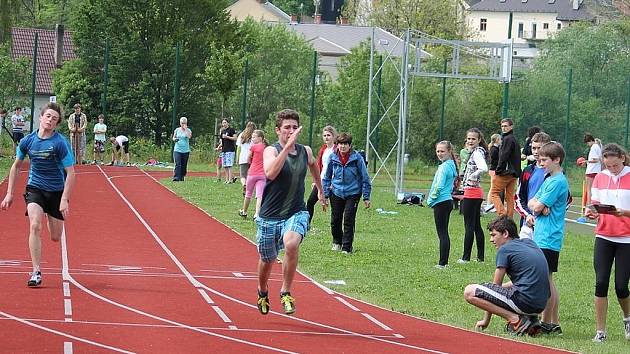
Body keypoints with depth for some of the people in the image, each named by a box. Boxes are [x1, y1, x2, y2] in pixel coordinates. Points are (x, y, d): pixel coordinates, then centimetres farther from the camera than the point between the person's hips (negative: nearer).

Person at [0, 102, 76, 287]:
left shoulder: (60, 143, -15)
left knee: (55, 237, 7)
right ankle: (36, 272, -21)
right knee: (35, 226, -22)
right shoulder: (28, 141, -5)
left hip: (57, 191, -1)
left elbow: (70, 173, -14)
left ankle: (52, 219, 48)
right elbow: (16, 166, 10)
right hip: (35, 187, 1)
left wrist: (64, 200, -21)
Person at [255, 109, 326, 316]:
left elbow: (314, 167, 28)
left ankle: (286, 293, -15)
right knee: (267, 260, 13)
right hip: (270, 216, -1)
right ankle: (262, 293, 47)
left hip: (296, 214, 1)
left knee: (291, 244, -31)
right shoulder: (271, 151, -10)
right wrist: (288, 146, -34)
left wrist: (321, 192, 38)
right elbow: (270, 173, -32)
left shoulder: (306, 152, 3)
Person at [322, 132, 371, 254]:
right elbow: (327, 177, 10)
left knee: (348, 220, -9)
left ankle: (347, 247, 0)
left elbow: (365, 178, -3)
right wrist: (325, 194, 7)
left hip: (352, 193, -3)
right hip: (336, 193, 3)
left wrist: (366, 197, -4)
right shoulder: (333, 157, -3)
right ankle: (337, 242, 32)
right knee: (335, 220, 8)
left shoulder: (356, 157, -10)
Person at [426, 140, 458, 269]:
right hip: (448, 200, 10)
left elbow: (439, 186, -22)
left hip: (441, 202, -10)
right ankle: (444, 262, 16)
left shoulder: (444, 167, -17)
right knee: (444, 233, 13)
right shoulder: (452, 165, 13)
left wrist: (430, 200, -8)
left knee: (442, 233, -7)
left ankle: (442, 263, -6)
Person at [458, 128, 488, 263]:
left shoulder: (477, 152, -16)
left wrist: (472, 177, -20)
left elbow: (484, 168, -32)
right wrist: (468, 150, 14)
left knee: (469, 226, -6)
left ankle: (466, 257, -4)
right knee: (476, 225, 13)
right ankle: (480, 256, 16)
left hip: (472, 192, -10)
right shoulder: (476, 152, 13)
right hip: (476, 193, 10)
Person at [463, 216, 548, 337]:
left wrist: (486, 320, 10)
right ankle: (531, 319, 10)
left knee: (469, 292, -7)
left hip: (524, 300, -8)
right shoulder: (529, 243, 19)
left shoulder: (505, 249, -3)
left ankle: (514, 319, -12)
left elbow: (496, 285, 3)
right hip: (540, 305, 9)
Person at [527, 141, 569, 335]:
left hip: (548, 239, -10)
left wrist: (537, 205, 5)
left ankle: (546, 323, -3)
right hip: (541, 237, 10)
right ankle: (554, 323, 16)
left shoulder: (558, 182, -14)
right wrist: (538, 206, -6)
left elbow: (538, 206, -16)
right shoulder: (549, 179, 16)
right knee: (547, 281, 12)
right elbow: (531, 203, 14)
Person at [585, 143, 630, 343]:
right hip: (603, 237, 3)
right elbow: (595, 205, 12)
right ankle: (600, 331, 3)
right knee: (601, 283, -3)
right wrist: (591, 212, -10)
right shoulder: (600, 178, 7)